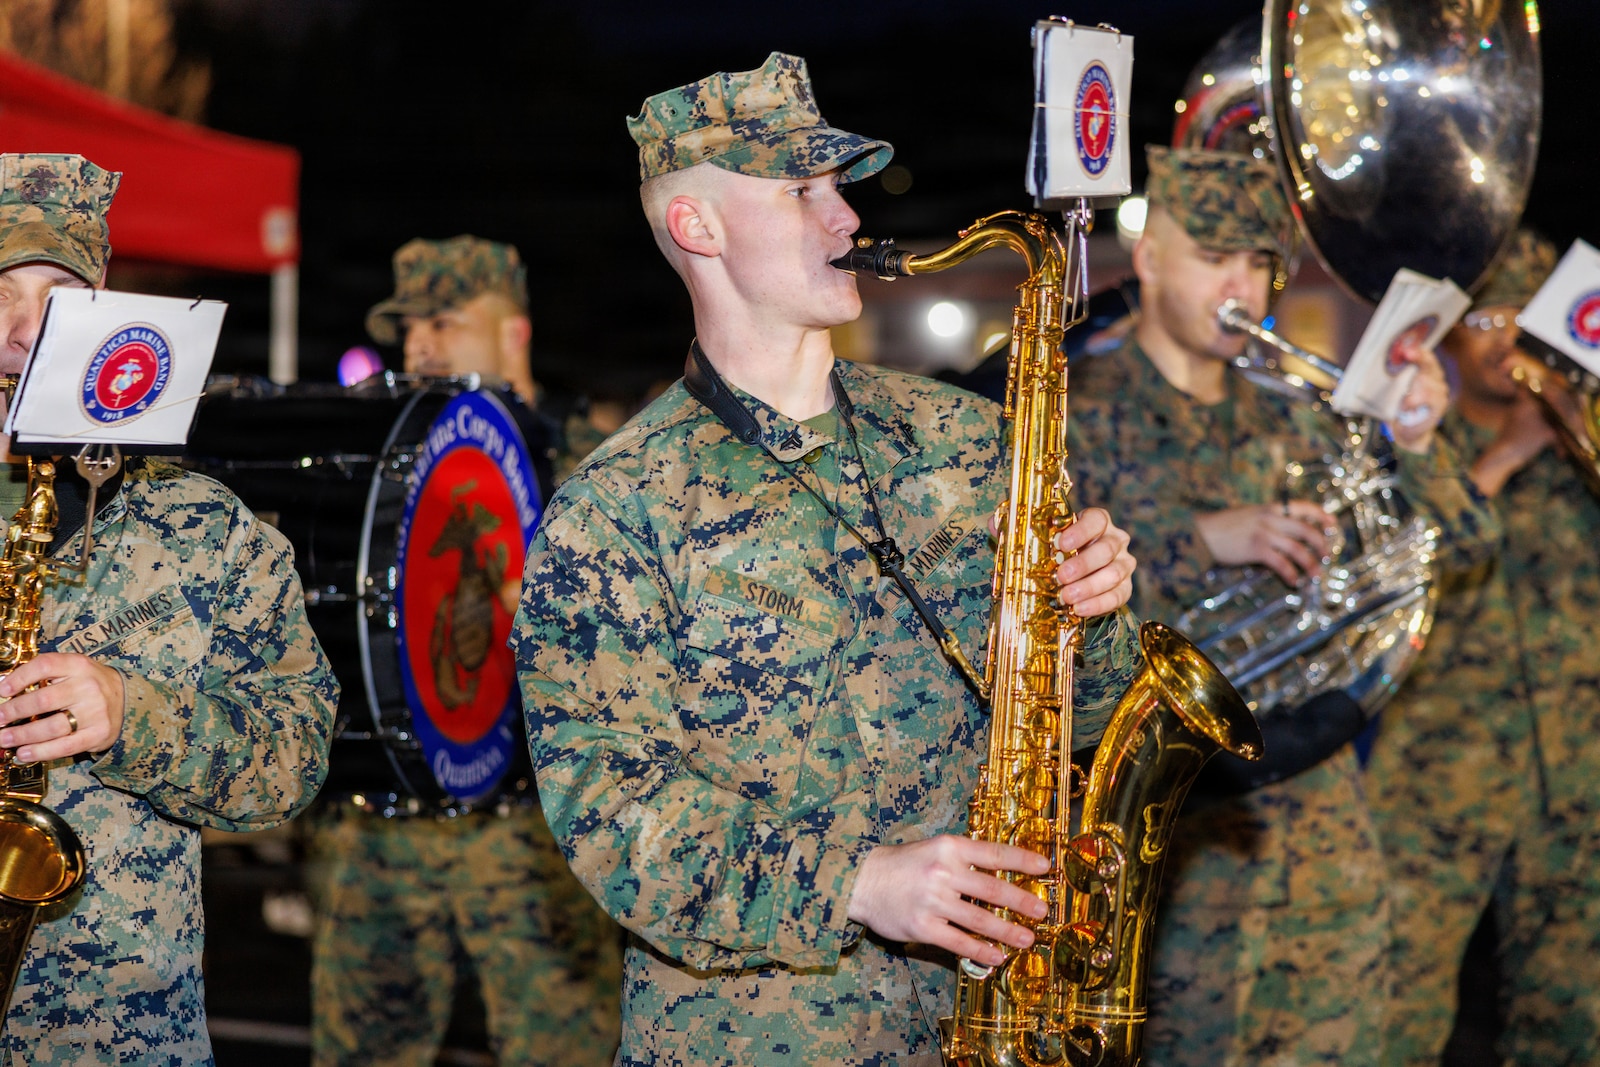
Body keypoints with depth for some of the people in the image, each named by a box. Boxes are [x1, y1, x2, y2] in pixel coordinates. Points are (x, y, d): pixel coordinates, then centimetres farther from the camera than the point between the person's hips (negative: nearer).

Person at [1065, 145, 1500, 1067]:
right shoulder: (1082, 414, -2)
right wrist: (1203, 539, -23)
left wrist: (1416, 444, -9)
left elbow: (1466, 539, 11)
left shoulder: (1287, 421, 12)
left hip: (1318, 810, 5)